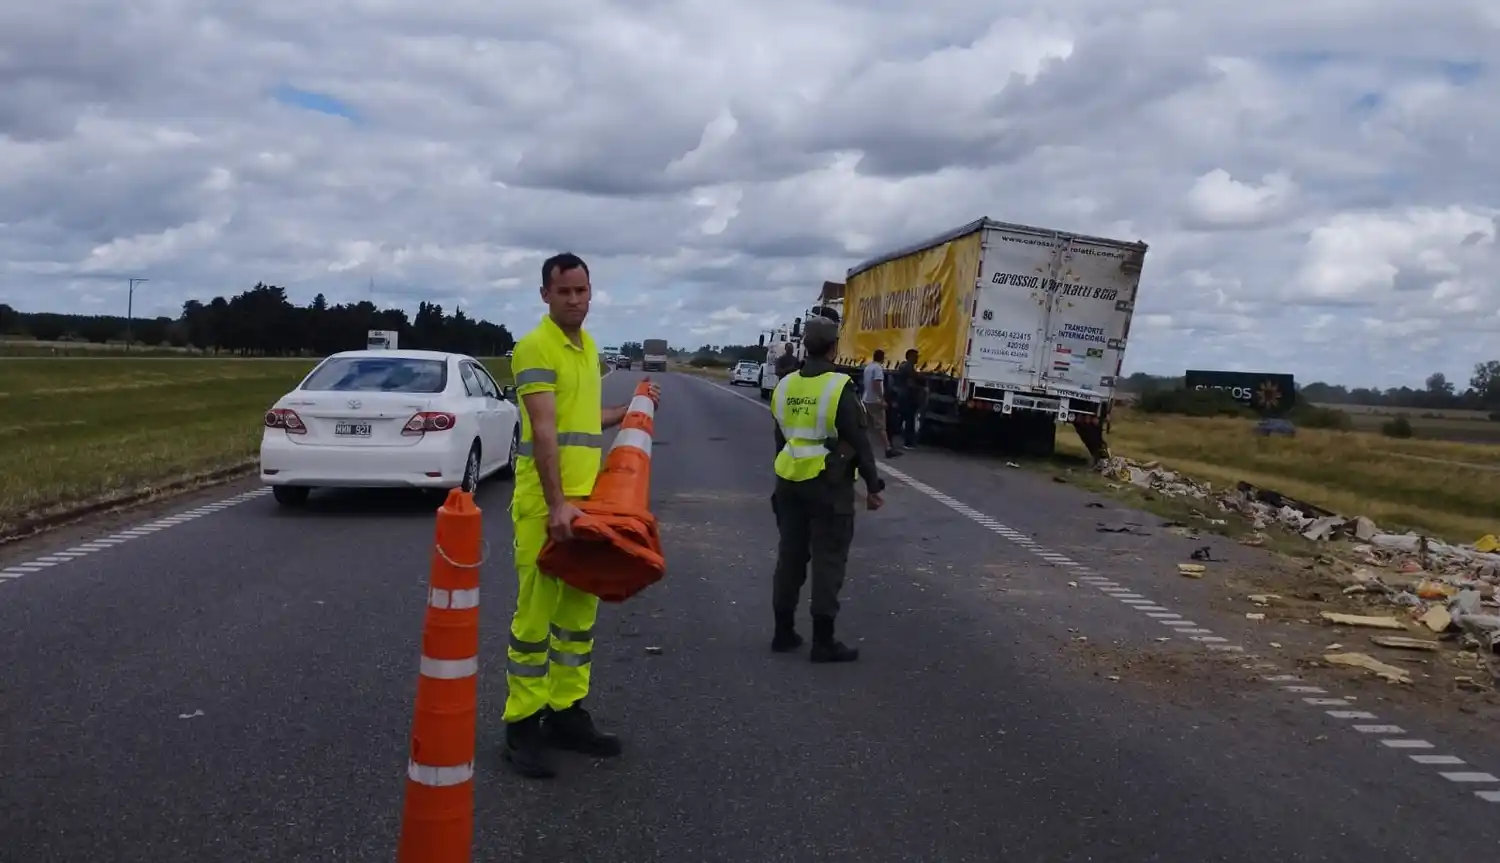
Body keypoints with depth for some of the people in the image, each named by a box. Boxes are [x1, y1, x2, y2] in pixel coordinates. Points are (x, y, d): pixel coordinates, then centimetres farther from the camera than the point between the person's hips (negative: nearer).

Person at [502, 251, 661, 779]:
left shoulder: (588, 346, 16)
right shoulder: (535, 347, -11)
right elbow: (544, 430, -21)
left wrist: (631, 411, 28)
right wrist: (556, 503, -27)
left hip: (587, 496, 9)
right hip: (545, 501, -8)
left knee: (580, 609, 13)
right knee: (536, 611, -4)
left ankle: (565, 711, 25)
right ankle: (523, 724, 6)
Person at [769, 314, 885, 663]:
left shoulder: (785, 385, 6)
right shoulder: (839, 387, -14)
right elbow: (858, 442, -14)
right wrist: (872, 484, -7)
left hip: (790, 482, 6)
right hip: (829, 485, -6)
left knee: (790, 555, 12)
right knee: (828, 560, -1)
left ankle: (784, 632, 18)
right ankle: (823, 641, 1)